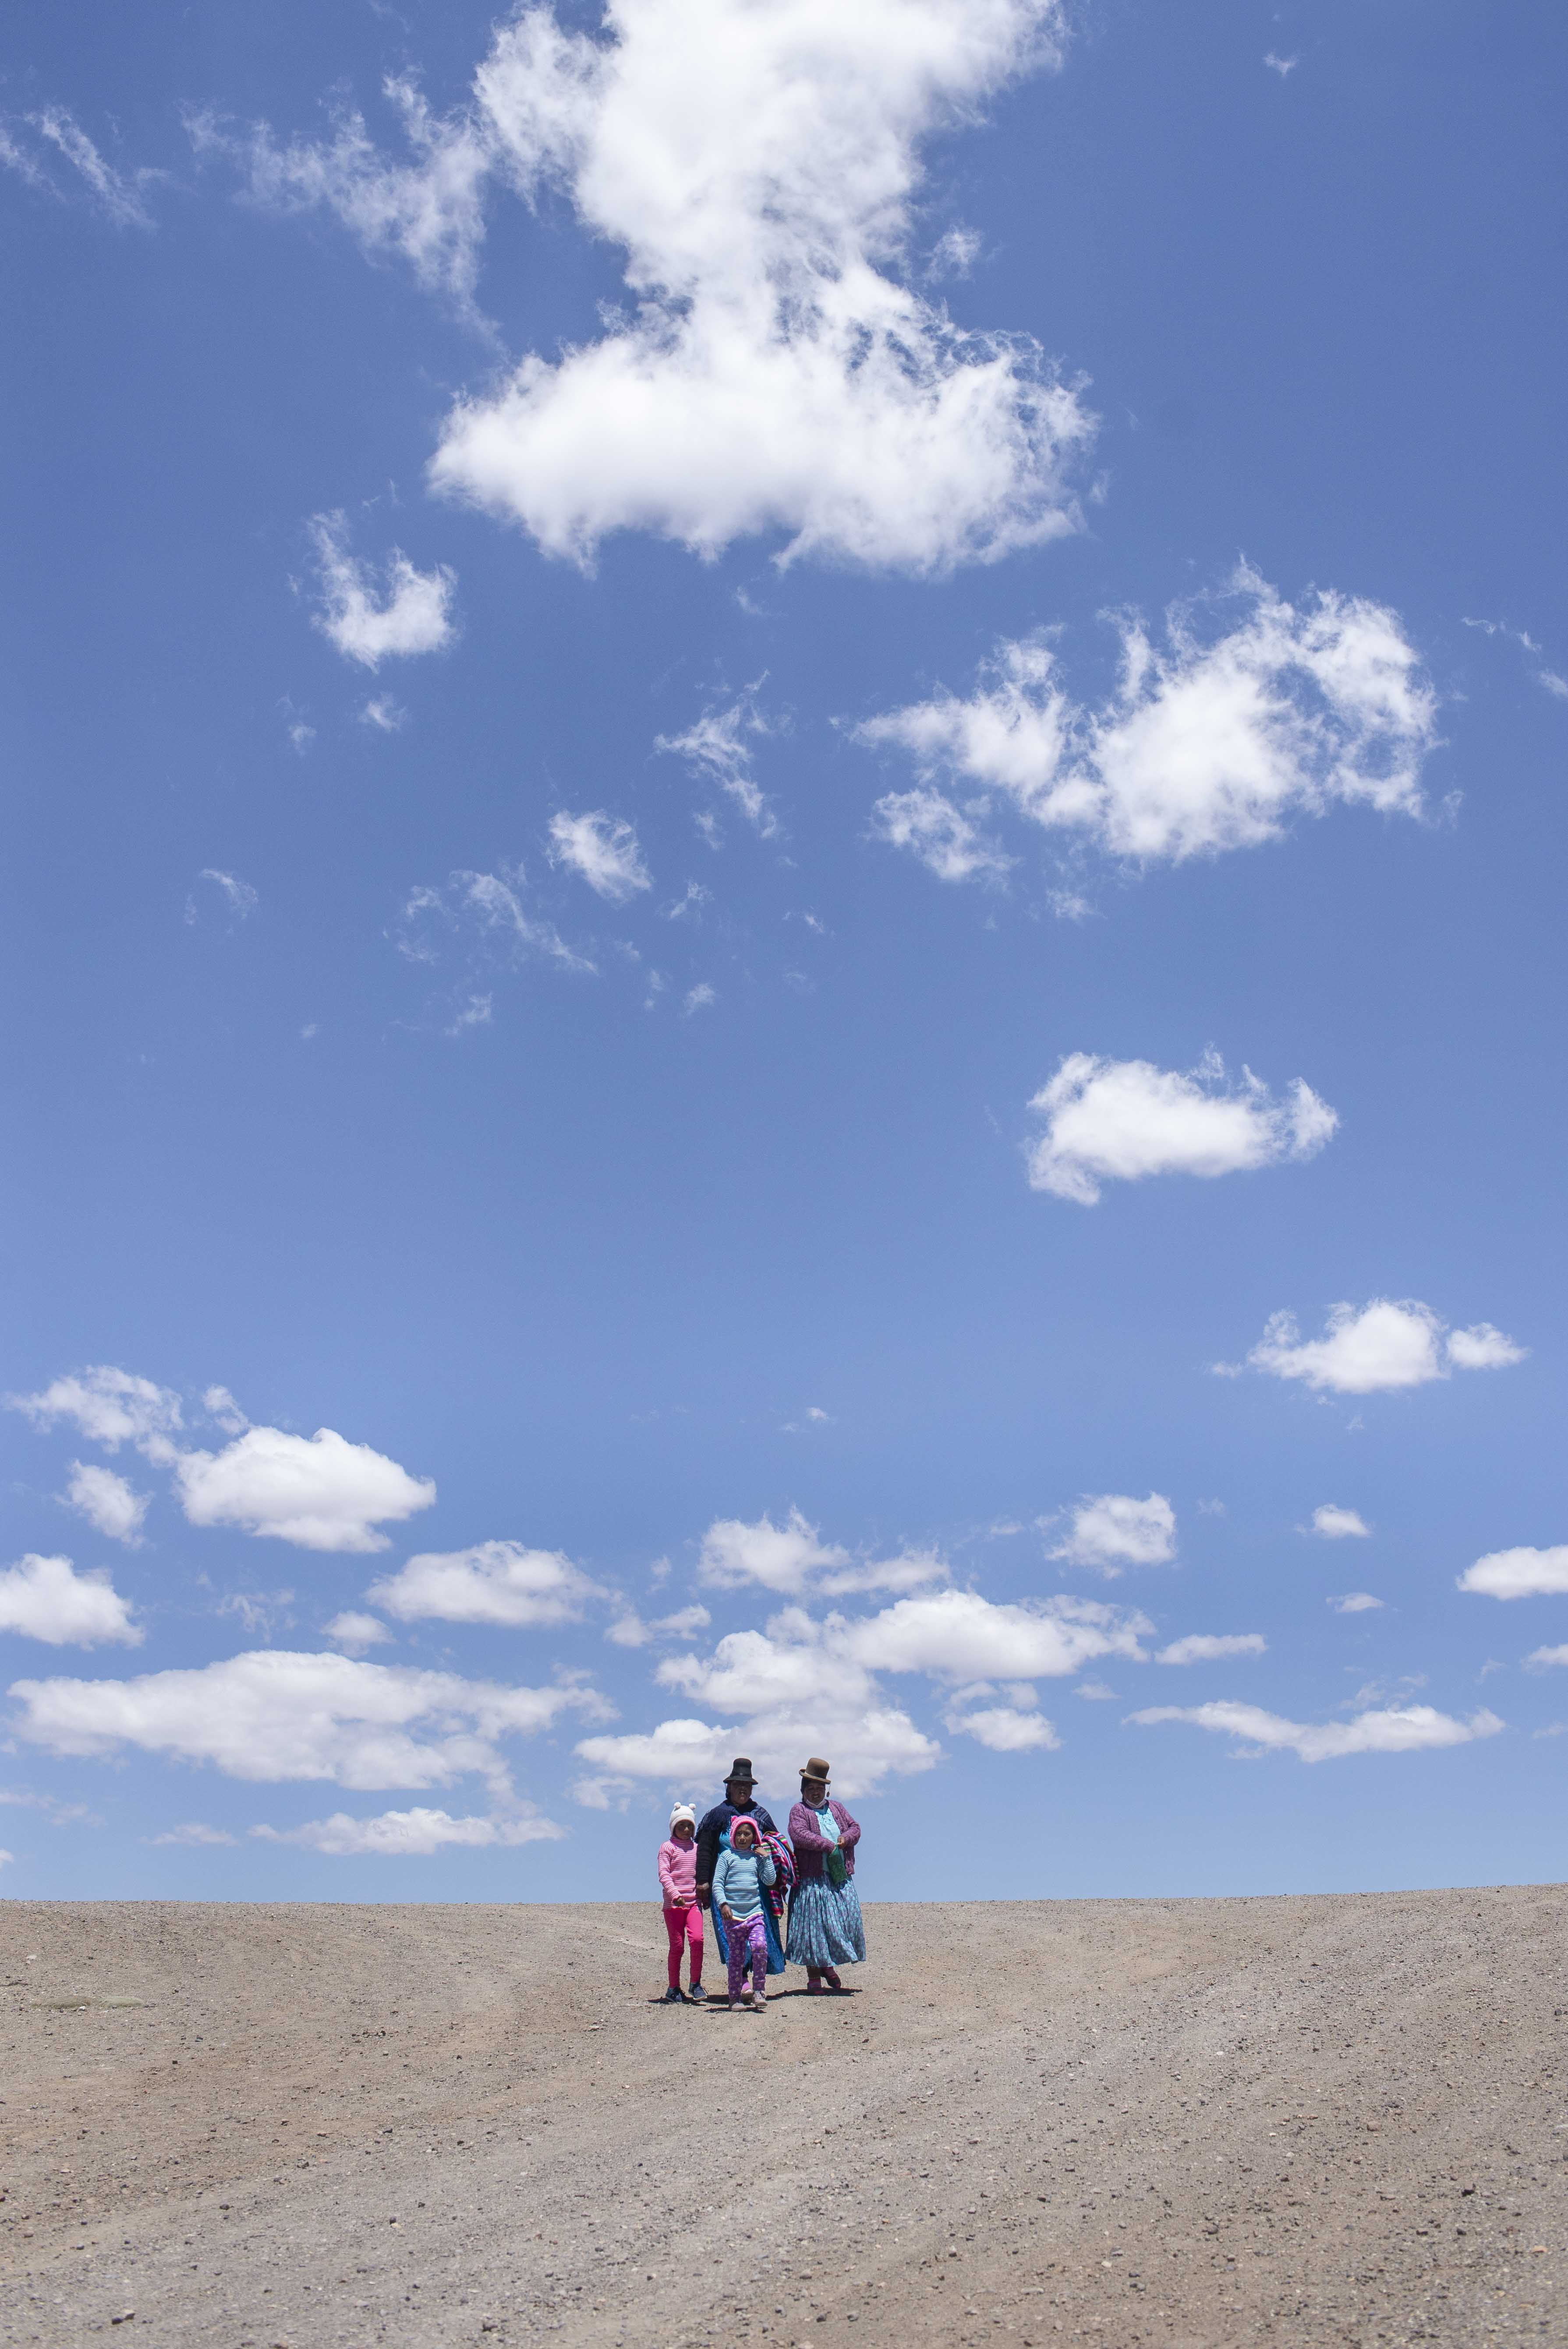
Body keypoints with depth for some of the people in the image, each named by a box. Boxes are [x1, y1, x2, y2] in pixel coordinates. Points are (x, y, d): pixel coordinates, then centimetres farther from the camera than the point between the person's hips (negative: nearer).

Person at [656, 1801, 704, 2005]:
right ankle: (674, 1988, 12)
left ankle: (696, 1983, -2)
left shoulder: (696, 1848, 16)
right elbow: (664, 1874, -9)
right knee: (677, 1945, -1)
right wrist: (675, 1894, -21)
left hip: (694, 1902, 3)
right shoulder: (668, 1847, 1)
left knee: (697, 1939, -15)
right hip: (673, 1903, -3)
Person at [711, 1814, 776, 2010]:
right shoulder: (727, 1856, 2)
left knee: (760, 1947, -18)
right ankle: (735, 1997, 12)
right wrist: (723, 1904, -15)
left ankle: (759, 1992, -6)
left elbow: (770, 1880, 5)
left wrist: (766, 1857, 3)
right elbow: (717, 1884, -2)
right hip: (733, 1915, -2)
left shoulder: (757, 1858, 12)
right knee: (735, 1957, 2)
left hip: (755, 1913, 2)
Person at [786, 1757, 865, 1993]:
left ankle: (829, 1965, 20)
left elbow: (855, 1827, 19)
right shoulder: (799, 1811, 3)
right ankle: (814, 1976, 2)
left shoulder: (837, 1809, 21)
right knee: (813, 1924, -5)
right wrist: (829, 1846, -14)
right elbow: (800, 1835, -13)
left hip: (840, 1878, 5)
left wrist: (846, 1838, -4)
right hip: (813, 1879, -5)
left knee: (847, 1919, 1)